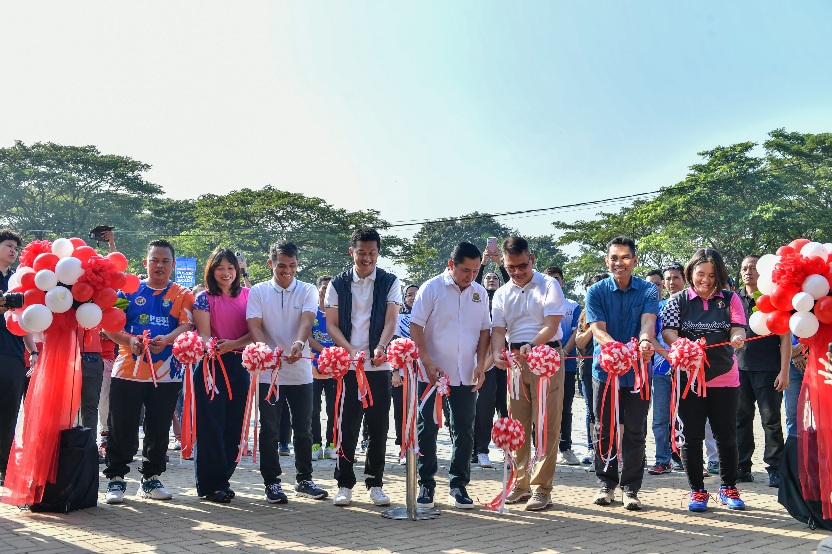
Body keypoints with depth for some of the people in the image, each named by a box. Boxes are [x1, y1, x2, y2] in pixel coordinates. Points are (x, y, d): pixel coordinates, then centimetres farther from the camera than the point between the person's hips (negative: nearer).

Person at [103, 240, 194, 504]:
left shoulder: (182, 295, 9)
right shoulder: (128, 290, 8)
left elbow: (186, 325, -5)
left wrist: (166, 339, -25)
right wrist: (129, 341, -17)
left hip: (167, 373, 1)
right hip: (128, 370, -1)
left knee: (159, 429, 9)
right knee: (122, 429, 1)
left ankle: (151, 478, 21)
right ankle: (116, 478, 12)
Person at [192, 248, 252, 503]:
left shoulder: (247, 295, 9)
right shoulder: (204, 298, 1)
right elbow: (204, 334, -7)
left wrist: (233, 344, -15)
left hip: (239, 365, 3)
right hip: (212, 365, -3)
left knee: (234, 424, 6)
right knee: (211, 424, -3)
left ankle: (223, 478, 18)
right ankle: (210, 484, 5)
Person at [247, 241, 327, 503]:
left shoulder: (307, 291, 3)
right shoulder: (258, 292, 2)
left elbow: (306, 320, -13)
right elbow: (254, 326, -7)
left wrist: (299, 343, -35)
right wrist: (267, 351, -26)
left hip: (300, 371, 1)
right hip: (268, 371, -1)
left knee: (303, 429, 9)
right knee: (269, 429, 3)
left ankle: (304, 480, 22)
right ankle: (271, 482, 14)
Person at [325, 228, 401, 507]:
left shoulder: (390, 282, 5)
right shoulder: (338, 284, 6)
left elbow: (391, 320, -5)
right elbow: (331, 324, 3)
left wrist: (380, 347, -25)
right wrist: (351, 350, -14)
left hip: (379, 366, 0)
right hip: (347, 365, 0)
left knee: (379, 426, 4)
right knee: (348, 426, 2)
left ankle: (374, 483, 16)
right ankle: (344, 484, 12)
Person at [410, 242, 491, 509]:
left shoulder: (479, 293, 7)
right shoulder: (432, 288, -5)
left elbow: (485, 330, 12)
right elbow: (416, 326, -7)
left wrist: (480, 364, 0)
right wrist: (427, 362, -15)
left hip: (466, 376, 4)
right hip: (433, 374, -3)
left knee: (464, 431, 7)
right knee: (427, 430, 2)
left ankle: (458, 485, 18)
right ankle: (426, 485, 13)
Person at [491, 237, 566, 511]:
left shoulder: (548, 286, -2)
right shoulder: (501, 294, 12)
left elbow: (552, 326, -12)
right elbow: (498, 330, 3)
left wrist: (531, 346, -29)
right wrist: (497, 352, -19)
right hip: (516, 361, 5)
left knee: (546, 424, -5)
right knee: (517, 424, 7)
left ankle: (541, 488, -1)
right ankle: (520, 484, 17)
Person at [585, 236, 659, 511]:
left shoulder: (648, 290, -1)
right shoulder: (596, 291, -2)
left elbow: (648, 321, -18)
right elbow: (598, 329, -14)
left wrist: (645, 342, -41)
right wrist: (618, 348, -35)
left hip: (638, 370, 0)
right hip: (605, 369, 0)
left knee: (635, 432, 4)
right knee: (604, 431, 8)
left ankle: (631, 488, 15)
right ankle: (606, 484, 21)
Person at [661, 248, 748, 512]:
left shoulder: (730, 300, 4)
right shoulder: (678, 301, 2)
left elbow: (738, 330, -4)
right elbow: (668, 332, -9)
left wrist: (737, 339, -28)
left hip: (724, 378, 1)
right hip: (689, 378, -1)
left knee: (726, 435, 8)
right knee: (692, 436, 4)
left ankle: (728, 488, 24)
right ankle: (697, 491, 17)